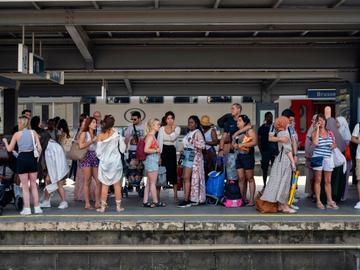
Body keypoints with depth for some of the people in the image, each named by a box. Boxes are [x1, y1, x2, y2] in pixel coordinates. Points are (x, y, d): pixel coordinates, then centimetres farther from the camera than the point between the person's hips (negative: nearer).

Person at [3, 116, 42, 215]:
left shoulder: (17, 134, -4)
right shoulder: (33, 132, 1)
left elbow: (9, 149, 1)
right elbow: (39, 148, -4)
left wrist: (5, 141, 20)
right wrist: (37, 155, 15)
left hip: (22, 159, -2)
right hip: (32, 158, 2)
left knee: (25, 186, 6)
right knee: (34, 185, 12)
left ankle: (27, 209, 7)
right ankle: (37, 207, 12)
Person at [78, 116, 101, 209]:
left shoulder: (95, 134, 18)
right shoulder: (84, 133, 2)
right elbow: (81, 145, -12)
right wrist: (92, 141, -10)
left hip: (95, 158, 5)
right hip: (87, 157, -5)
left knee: (99, 181, 0)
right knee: (87, 182, -3)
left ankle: (97, 202, 8)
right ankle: (87, 203, 1)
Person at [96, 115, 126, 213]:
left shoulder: (100, 136, -7)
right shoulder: (117, 134, -7)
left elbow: (98, 152, -2)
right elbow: (122, 149, -3)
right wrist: (124, 142, 14)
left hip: (104, 163, 0)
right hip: (116, 161, 0)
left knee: (105, 185, 7)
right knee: (117, 185, 8)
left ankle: (103, 207, 9)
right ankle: (118, 206, 13)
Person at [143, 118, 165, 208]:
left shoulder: (153, 136, 14)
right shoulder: (150, 136, -14)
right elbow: (146, 150, -23)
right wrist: (156, 150, -12)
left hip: (154, 161, 10)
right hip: (151, 160, -10)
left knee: (149, 183, 11)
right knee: (153, 183, 0)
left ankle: (145, 202, 14)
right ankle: (156, 202, 8)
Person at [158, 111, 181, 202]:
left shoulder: (177, 128, 4)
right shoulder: (162, 128, 4)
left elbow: (173, 138, -13)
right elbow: (159, 141, -3)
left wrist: (173, 129, -8)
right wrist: (159, 154, -11)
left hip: (172, 151, 0)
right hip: (163, 151, 0)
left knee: (173, 172, 1)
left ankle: (175, 195, 10)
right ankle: (157, 195, 6)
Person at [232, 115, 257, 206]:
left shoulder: (249, 131, -2)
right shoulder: (236, 133, 19)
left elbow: (254, 142, -14)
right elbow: (233, 143, 24)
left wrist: (242, 145, -14)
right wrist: (235, 145, 0)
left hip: (247, 156, -6)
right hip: (238, 157, 7)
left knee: (250, 178, -3)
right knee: (241, 178, 3)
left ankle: (252, 200, -1)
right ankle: (243, 199, 8)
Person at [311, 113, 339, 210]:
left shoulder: (329, 132, 12)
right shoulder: (315, 133, 0)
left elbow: (334, 143, 20)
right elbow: (315, 143, -18)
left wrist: (334, 145, -5)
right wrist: (317, 129, -14)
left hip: (328, 158, 4)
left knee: (328, 181, 7)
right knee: (318, 180, 0)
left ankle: (330, 201, 11)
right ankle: (318, 201, 5)